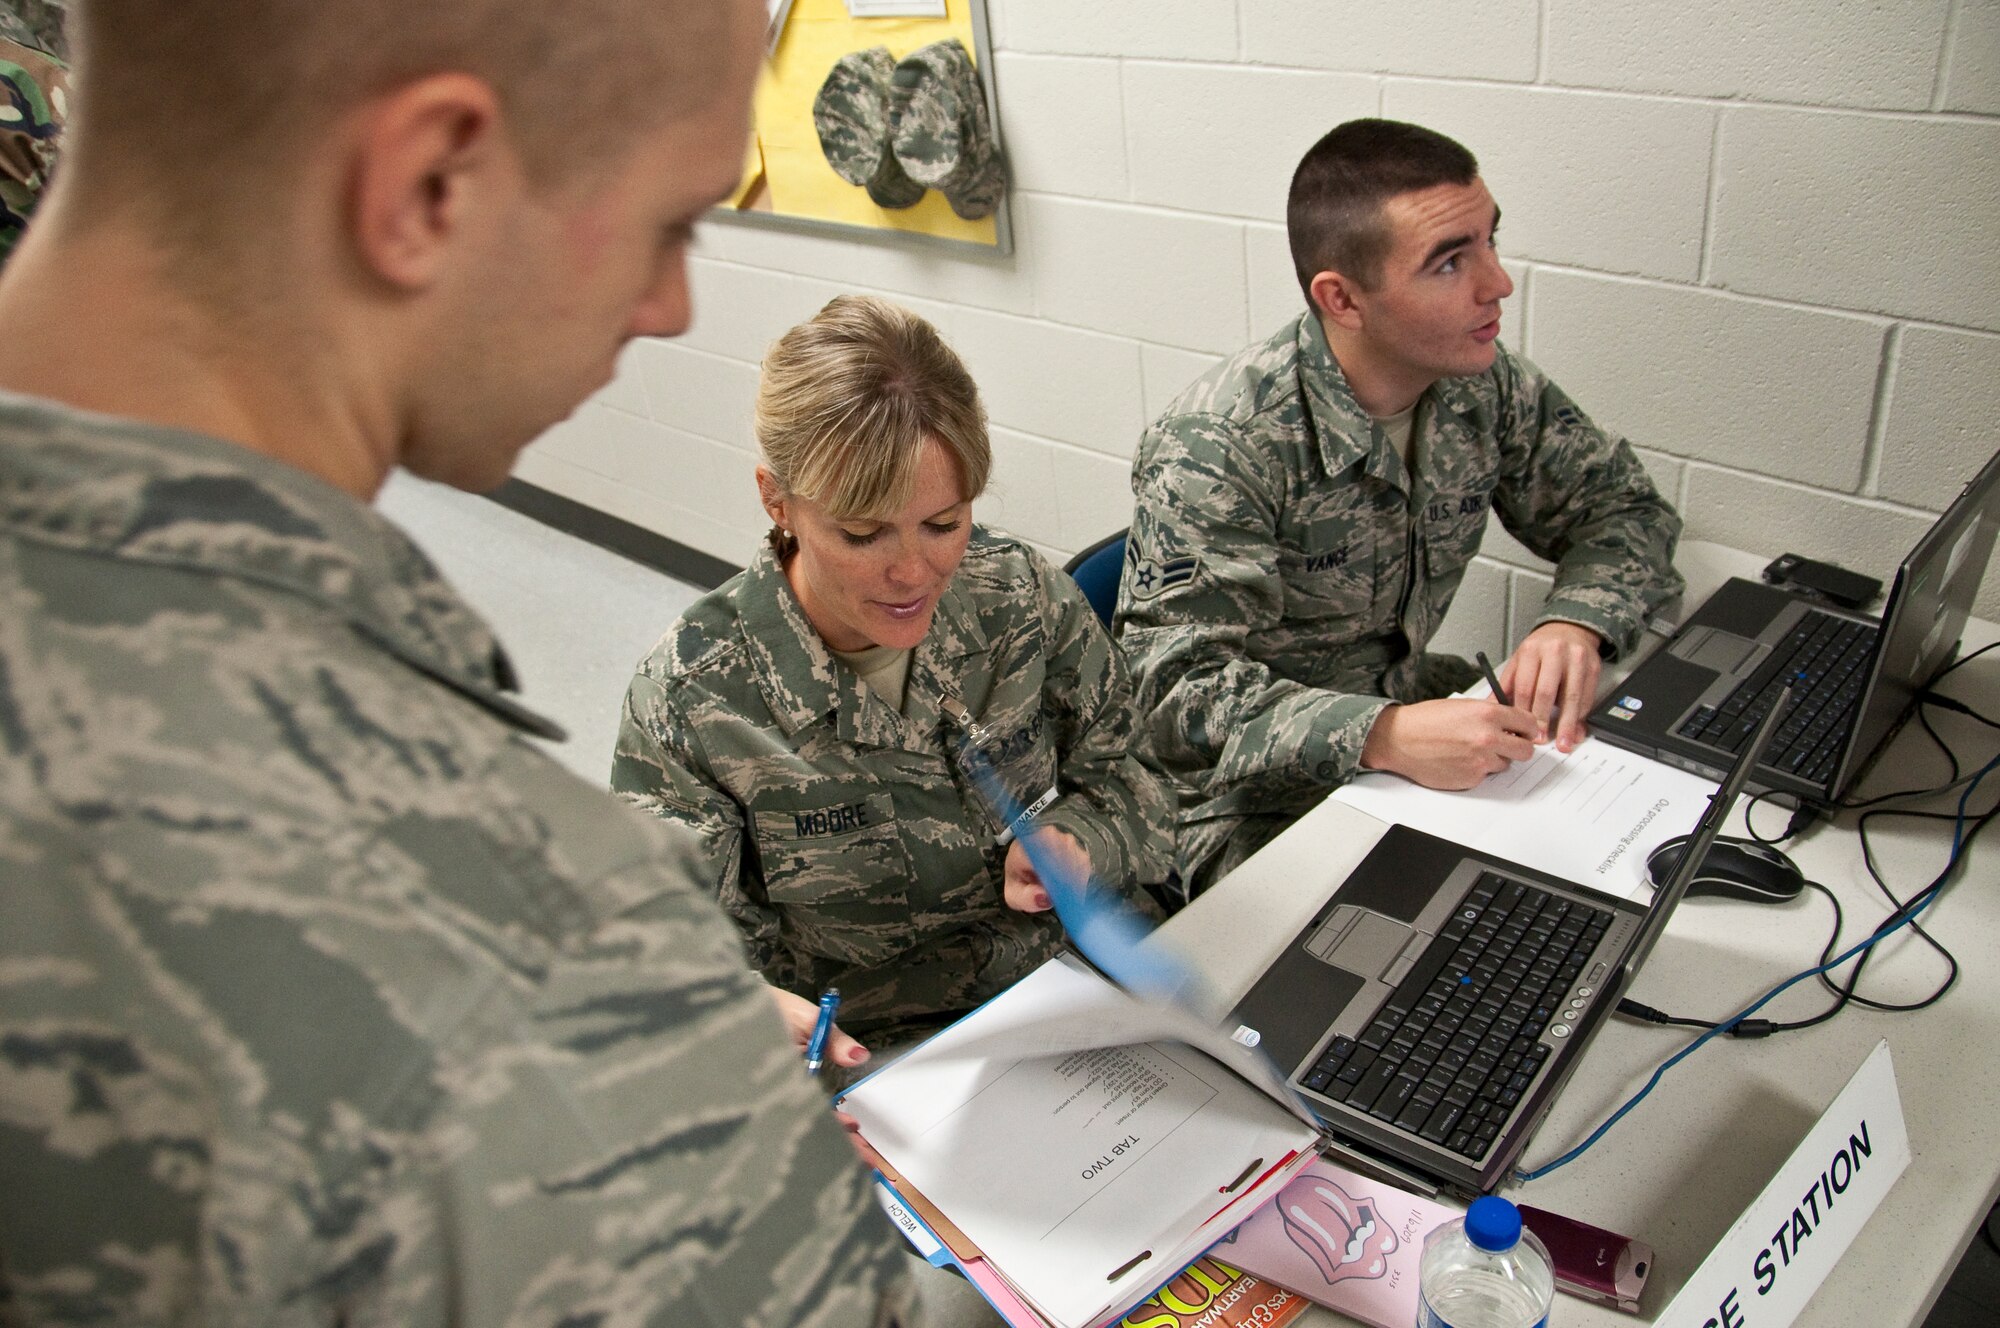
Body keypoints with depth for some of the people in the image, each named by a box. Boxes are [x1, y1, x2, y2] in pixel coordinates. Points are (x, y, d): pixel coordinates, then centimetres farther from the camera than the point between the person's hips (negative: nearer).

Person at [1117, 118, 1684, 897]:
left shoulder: (1484, 386, -4)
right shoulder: (1215, 447, -25)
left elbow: (1623, 507, 8)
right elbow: (1181, 691, -28)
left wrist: (1574, 624, -14)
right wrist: (1382, 737, -41)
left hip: (1406, 710, 7)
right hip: (1253, 801, -6)